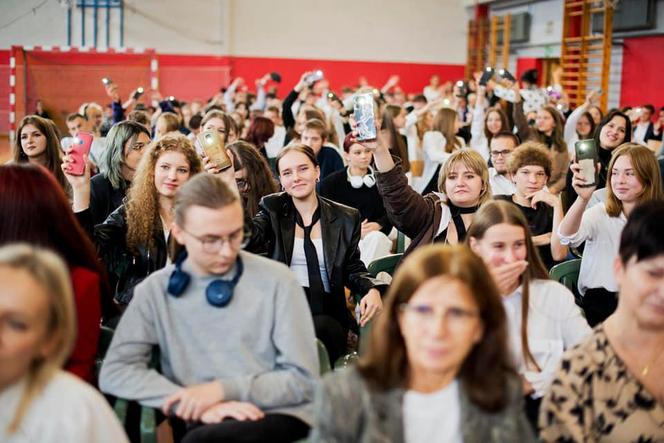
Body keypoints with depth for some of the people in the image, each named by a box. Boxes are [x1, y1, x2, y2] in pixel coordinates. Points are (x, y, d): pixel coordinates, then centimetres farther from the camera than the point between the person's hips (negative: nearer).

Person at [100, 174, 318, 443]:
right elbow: (114, 372, -6)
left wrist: (223, 389, -11)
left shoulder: (276, 281, -3)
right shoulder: (156, 290, 2)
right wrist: (199, 405, -16)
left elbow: (303, 380, -1)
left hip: (279, 416, -2)